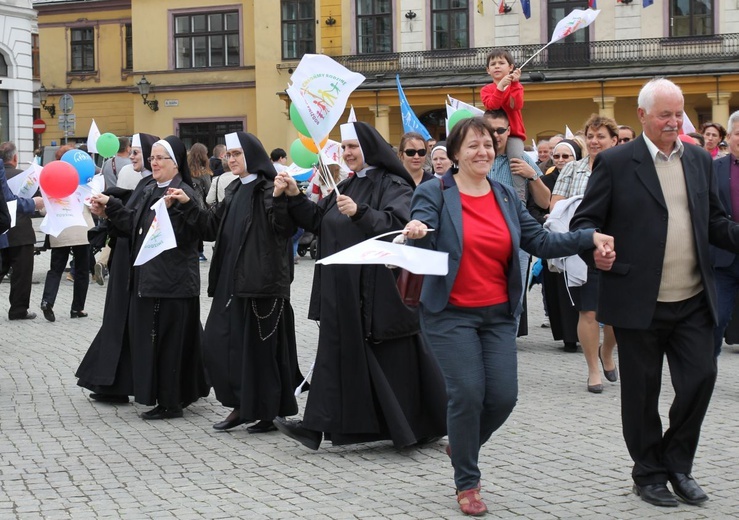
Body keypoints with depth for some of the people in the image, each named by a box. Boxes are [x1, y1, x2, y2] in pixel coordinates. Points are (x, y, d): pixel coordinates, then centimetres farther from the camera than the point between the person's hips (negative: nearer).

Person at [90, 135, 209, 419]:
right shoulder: (150, 192, 13)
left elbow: (186, 235, -23)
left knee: (168, 340, -3)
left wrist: (171, 209, -36)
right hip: (147, 278, 9)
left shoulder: (184, 194, -14)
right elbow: (134, 223, 20)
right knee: (148, 337, 14)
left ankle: (170, 403, 6)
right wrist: (110, 206, 16)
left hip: (173, 282, -9)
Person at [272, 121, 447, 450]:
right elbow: (317, 221, 17)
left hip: (379, 289, -8)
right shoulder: (346, 187, 17)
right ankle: (318, 426, 7)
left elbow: (398, 224, -23)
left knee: (391, 358, -1)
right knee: (339, 353, 6)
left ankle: (418, 427, 13)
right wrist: (294, 197, 4)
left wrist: (360, 212, -35)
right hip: (344, 290, 8)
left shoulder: (393, 186, -7)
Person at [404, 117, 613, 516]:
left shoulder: (506, 196, 9)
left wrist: (590, 238, -4)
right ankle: (466, 484, 10)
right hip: (451, 313, -5)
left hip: (499, 314, 5)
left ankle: (461, 444, 31)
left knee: (503, 397, -2)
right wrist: (417, 233, -41)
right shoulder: (434, 194, -5)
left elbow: (540, 242, 7)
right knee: (468, 394, -10)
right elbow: (422, 240, -17)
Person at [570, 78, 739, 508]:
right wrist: (594, 248, -25)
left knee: (701, 378, 0)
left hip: (693, 302, 4)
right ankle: (649, 473, 23)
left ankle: (678, 464, 21)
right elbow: (585, 221, -4)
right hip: (639, 304, -4)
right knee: (642, 392, 6)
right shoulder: (616, 163, -3)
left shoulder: (700, 161, 11)